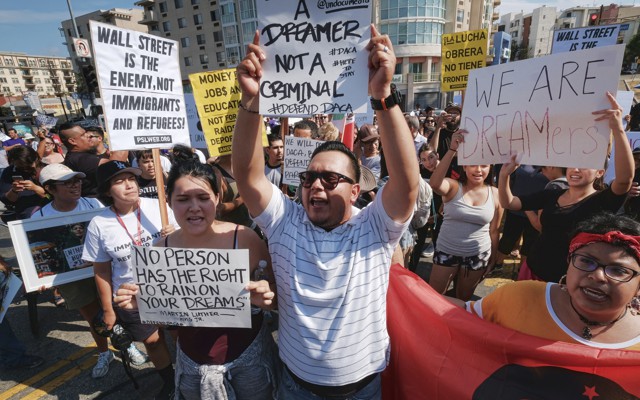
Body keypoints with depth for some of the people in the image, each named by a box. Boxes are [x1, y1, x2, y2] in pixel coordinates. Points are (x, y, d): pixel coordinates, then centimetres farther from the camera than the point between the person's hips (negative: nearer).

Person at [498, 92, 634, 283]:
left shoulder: (604, 200, -10)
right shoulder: (551, 195, 2)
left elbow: (625, 177, -31)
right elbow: (508, 203, -1)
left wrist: (618, 129, -41)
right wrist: (504, 174, -18)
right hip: (532, 271, 4)